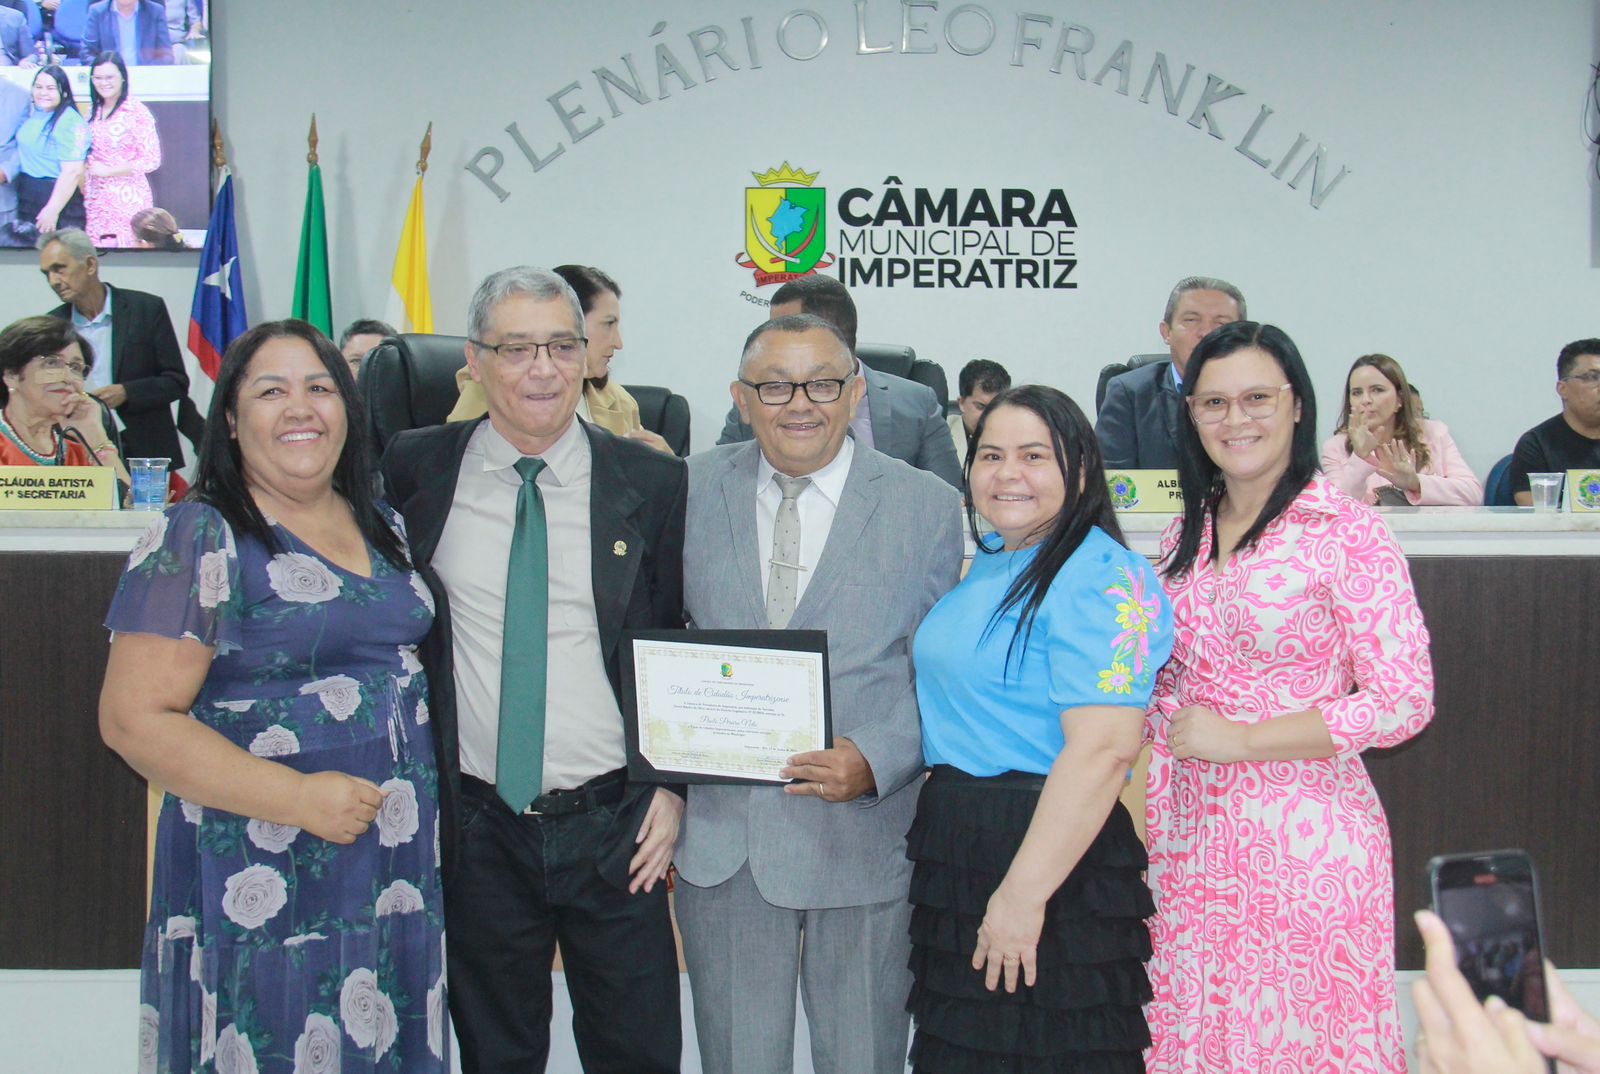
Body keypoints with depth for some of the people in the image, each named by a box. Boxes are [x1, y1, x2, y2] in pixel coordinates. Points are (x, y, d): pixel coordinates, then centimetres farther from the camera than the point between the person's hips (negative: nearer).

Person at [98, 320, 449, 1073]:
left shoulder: (383, 527, 10)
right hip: (263, 885, -6)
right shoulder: (199, 540, -10)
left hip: (397, 870, 6)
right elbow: (134, 718, -15)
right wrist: (296, 797, -19)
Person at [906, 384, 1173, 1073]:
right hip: (953, 850, 9)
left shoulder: (1103, 577, -17)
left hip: (1050, 857, -9)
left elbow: (1103, 749, -25)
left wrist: (1024, 893, -25)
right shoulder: (986, 563, 12)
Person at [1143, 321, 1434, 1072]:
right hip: (1186, 834, 6)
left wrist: (1242, 738, -13)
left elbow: (1404, 701, -12)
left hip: (1304, 834, -5)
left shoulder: (1346, 532, -9)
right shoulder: (1186, 533, 9)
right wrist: (1145, 807, 4)